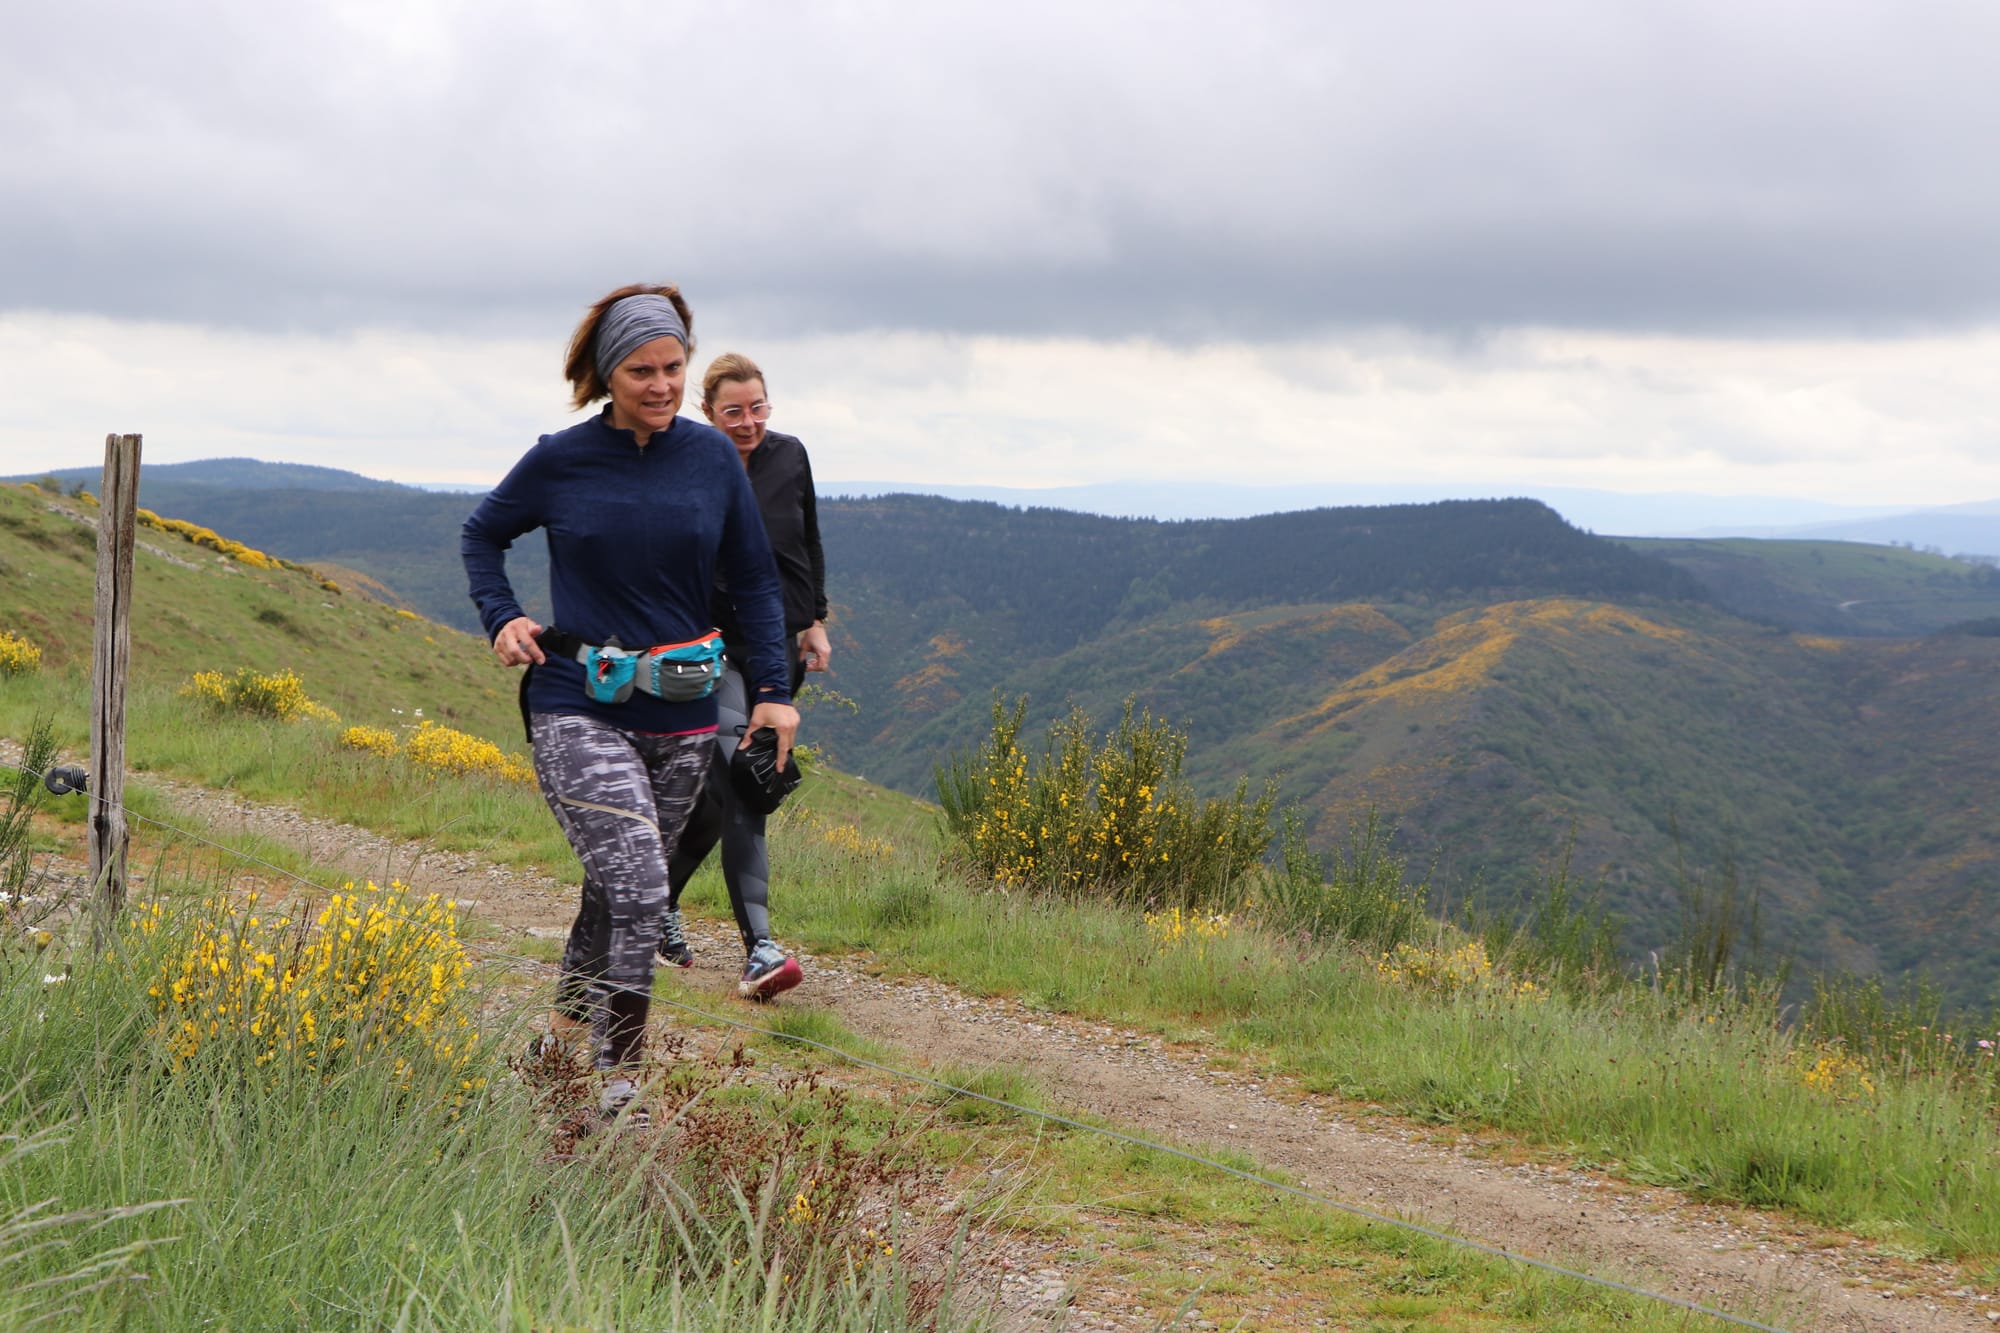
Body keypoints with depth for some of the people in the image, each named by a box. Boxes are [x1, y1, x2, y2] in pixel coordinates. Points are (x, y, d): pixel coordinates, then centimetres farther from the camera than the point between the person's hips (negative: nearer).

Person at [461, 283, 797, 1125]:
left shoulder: (712, 457, 2)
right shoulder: (560, 461, -4)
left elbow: (753, 580, 11)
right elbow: (481, 535, 15)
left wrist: (773, 688, 4)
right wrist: (500, 618, -1)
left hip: (681, 718, 4)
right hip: (579, 713, -3)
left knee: (618, 890, 14)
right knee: (638, 889, -18)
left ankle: (566, 1038, 36)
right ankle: (618, 1091, -12)